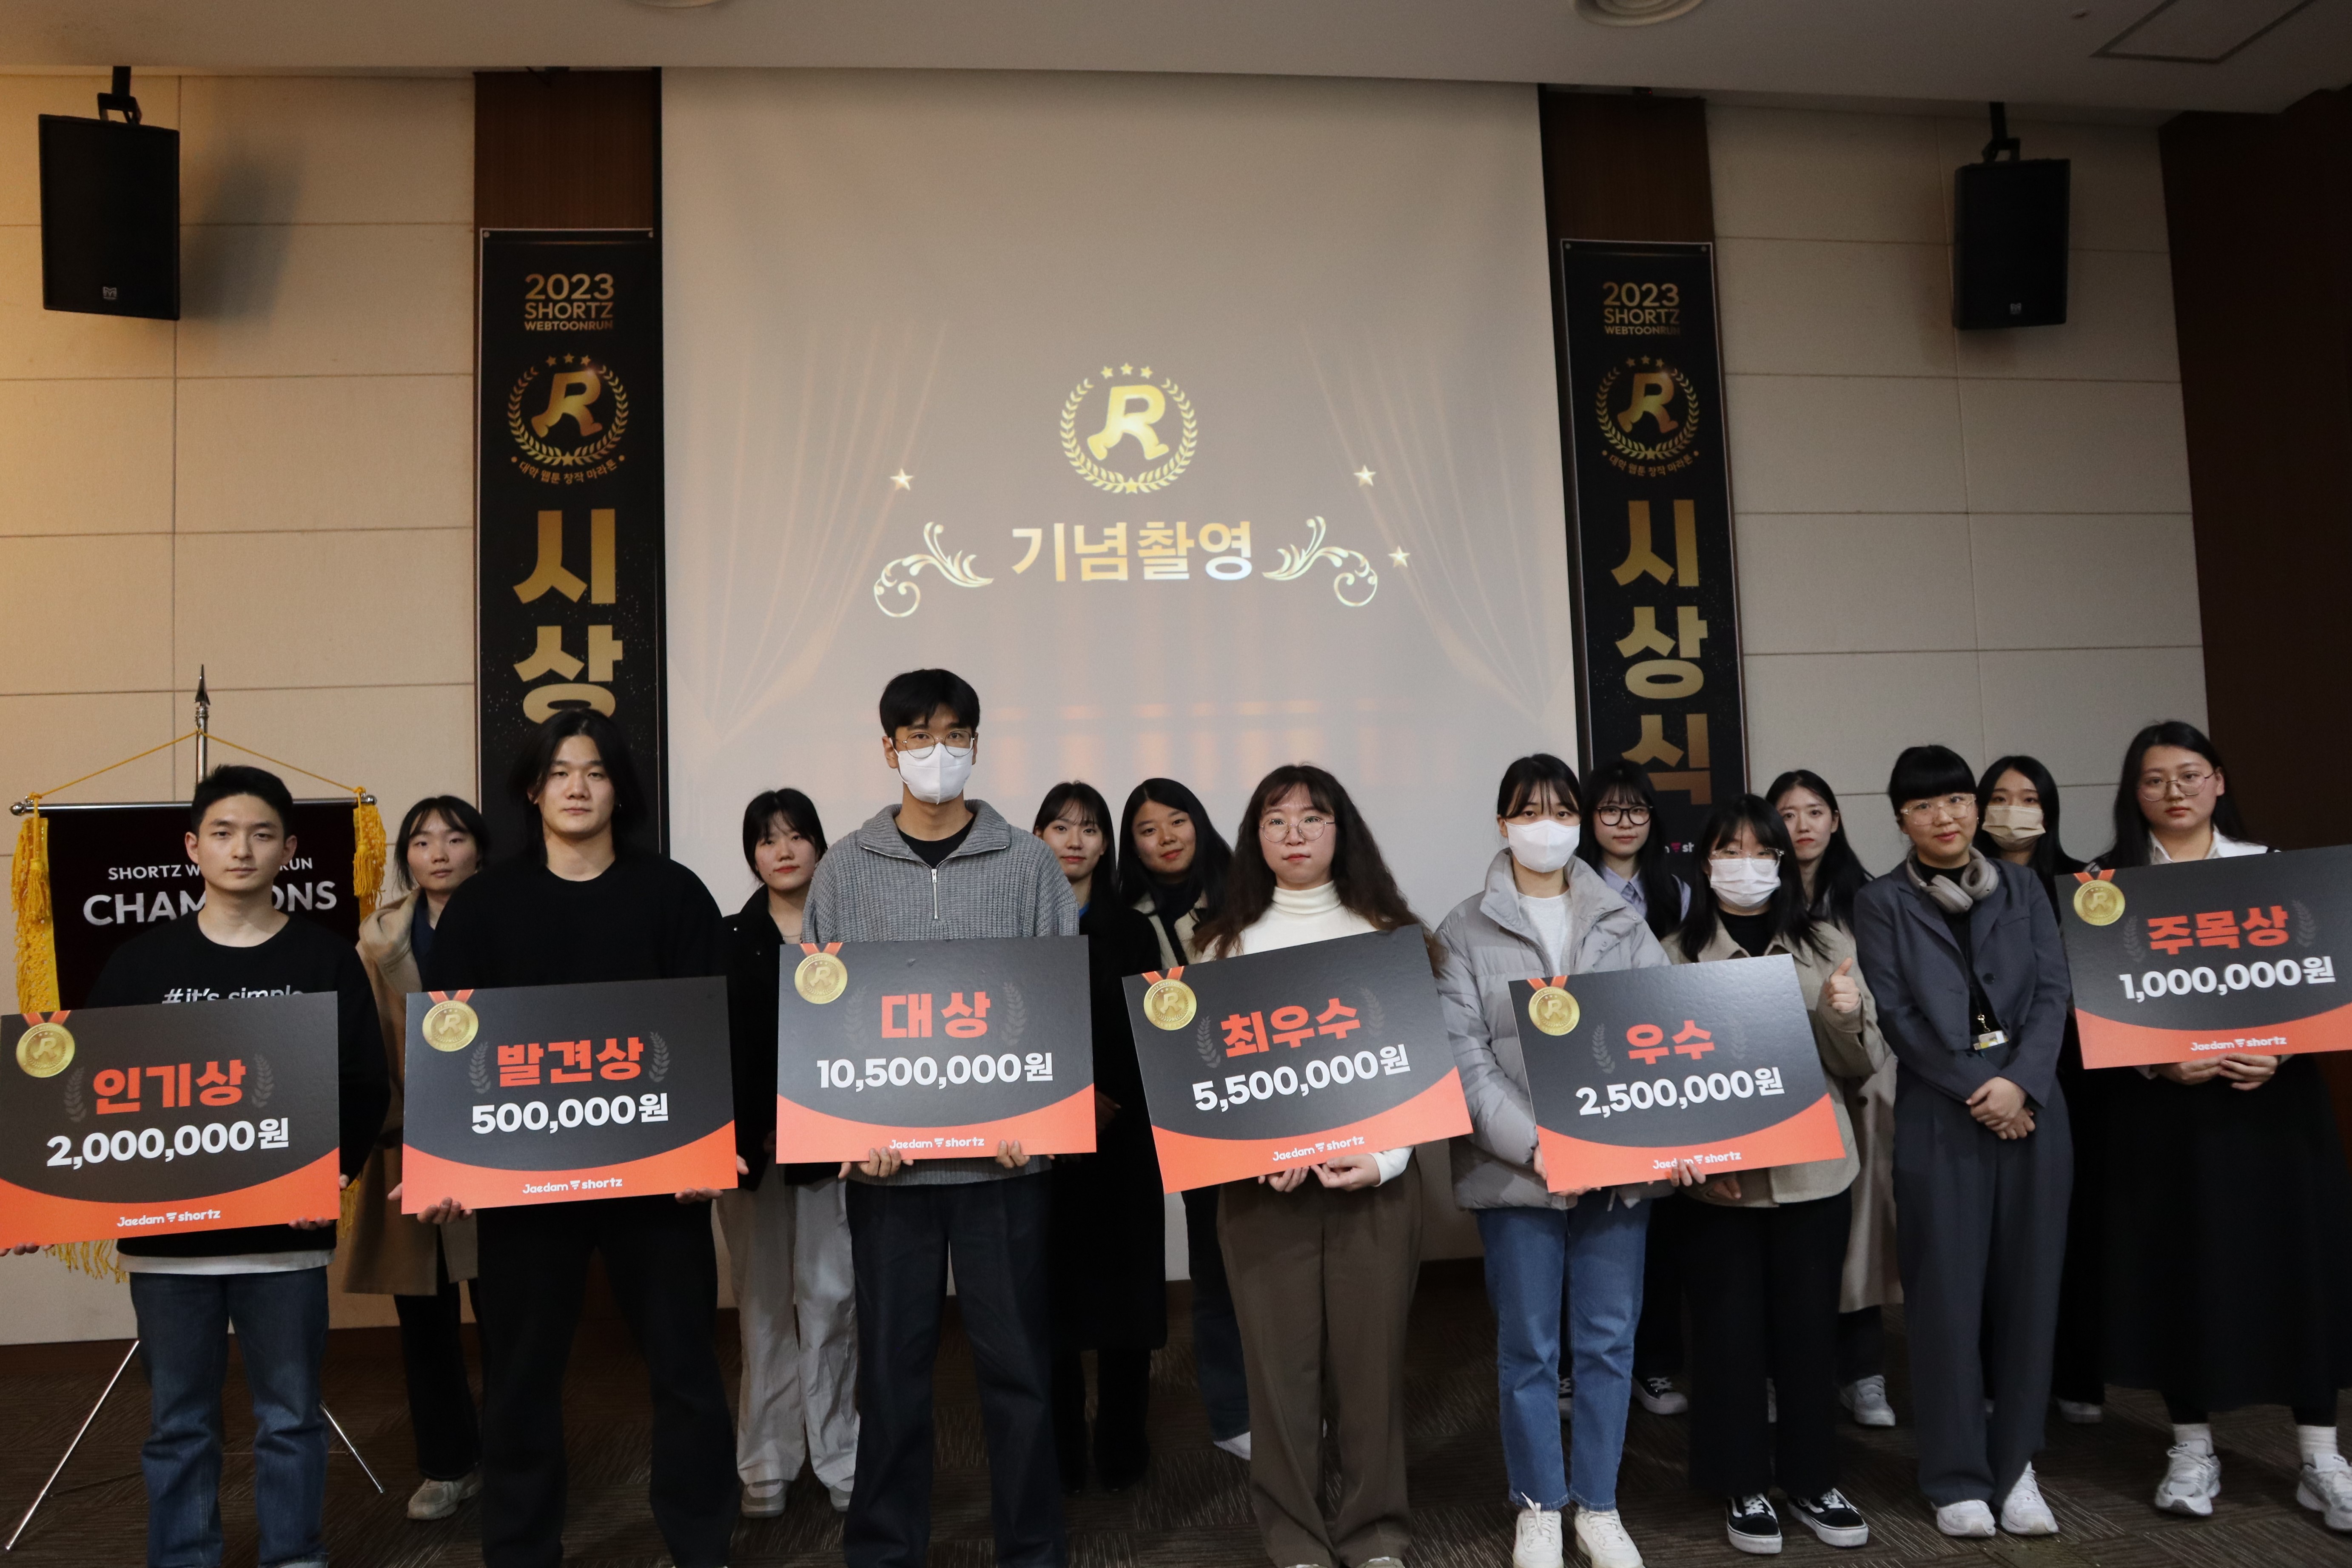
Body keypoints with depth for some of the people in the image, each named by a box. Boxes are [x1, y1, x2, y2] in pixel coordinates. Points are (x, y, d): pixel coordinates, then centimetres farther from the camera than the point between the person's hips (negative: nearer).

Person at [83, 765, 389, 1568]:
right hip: (165, 1227, 1)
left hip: (286, 1228, -1)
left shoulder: (325, 958, 1)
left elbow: (365, 1086, -1)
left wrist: (336, 1172, -15)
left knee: (290, 1417, 8)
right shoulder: (140, 962, 5)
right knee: (178, 1423, 11)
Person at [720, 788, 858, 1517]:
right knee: (763, 1301, 7)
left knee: (830, 1296, 1)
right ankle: (766, 1464, 16)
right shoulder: (730, 939, 6)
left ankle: (839, 1458, 12)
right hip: (751, 1140, 1)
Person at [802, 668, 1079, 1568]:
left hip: (1003, 1153, -1)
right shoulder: (847, 869, 5)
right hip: (887, 1154, 1)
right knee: (891, 1359, 10)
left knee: (1016, 1357, 7)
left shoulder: (1028, 862, 3)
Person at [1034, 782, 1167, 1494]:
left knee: (1124, 1287, 4)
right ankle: (1061, 1456, 13)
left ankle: (1123, 1451, 15)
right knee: (1052, 1290, 2)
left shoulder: (1132, 930, 8)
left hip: (1121, 1135, 1)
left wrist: (1108, 1103, -11)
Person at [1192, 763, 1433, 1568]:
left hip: (1374, 1177, 0)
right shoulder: (1226, 944, 8)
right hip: (1261, 1184, 0)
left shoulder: (1387, 933, 8)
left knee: (1370, 1355, 4)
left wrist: (1385, 1159, -10)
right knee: (1280, 1361, 4)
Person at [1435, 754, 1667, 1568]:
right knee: (1528, 1347, 7)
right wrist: (1534, 1145, -16)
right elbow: (1465, 1054, -6)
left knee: (1608, 1341, 9)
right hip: (1515, 1167, -2)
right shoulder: (1468, 928, 1)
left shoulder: (1621, 920, 8)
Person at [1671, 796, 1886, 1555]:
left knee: (1810, 1324, 10)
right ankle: (1743, 1487, 21)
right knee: (1728, 1329, 5)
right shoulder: (1676, 955, -1)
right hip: (1719, 1176, -1)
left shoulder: (1827, 943, 5)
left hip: (1815, 1169, 2)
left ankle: (1813, 1480, 28)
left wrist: (1848, 1016, -15)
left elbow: (1864, 1068, 6)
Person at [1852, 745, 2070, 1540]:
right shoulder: (1882, 902, 3)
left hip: (2033, 1107, 3)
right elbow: (1896, 1014, -5)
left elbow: (2053, 991, 2)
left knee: (2028, 1289, 6)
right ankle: (1958, 1477, 13)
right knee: (1948, 1297, 1)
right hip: (1939, 1117, -2)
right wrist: (1978, 1089, -13)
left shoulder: (2021, 887, 11)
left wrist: (2021, 1083, -12)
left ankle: (2017, 1465, 20)